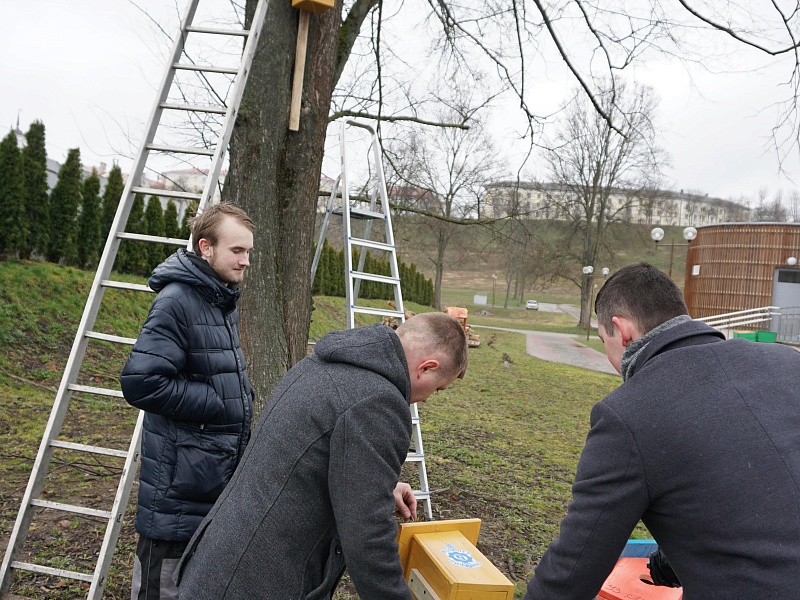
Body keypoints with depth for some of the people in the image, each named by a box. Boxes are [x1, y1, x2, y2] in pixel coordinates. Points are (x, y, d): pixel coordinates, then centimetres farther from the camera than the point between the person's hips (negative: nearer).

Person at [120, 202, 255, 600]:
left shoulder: (226, 302, 11)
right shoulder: (177, 300, -18)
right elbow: (140, 382, -26)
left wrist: (240, 407, 7)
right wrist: (217, 403, -18)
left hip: (223, 474, 9)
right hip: (181, 478, -9)